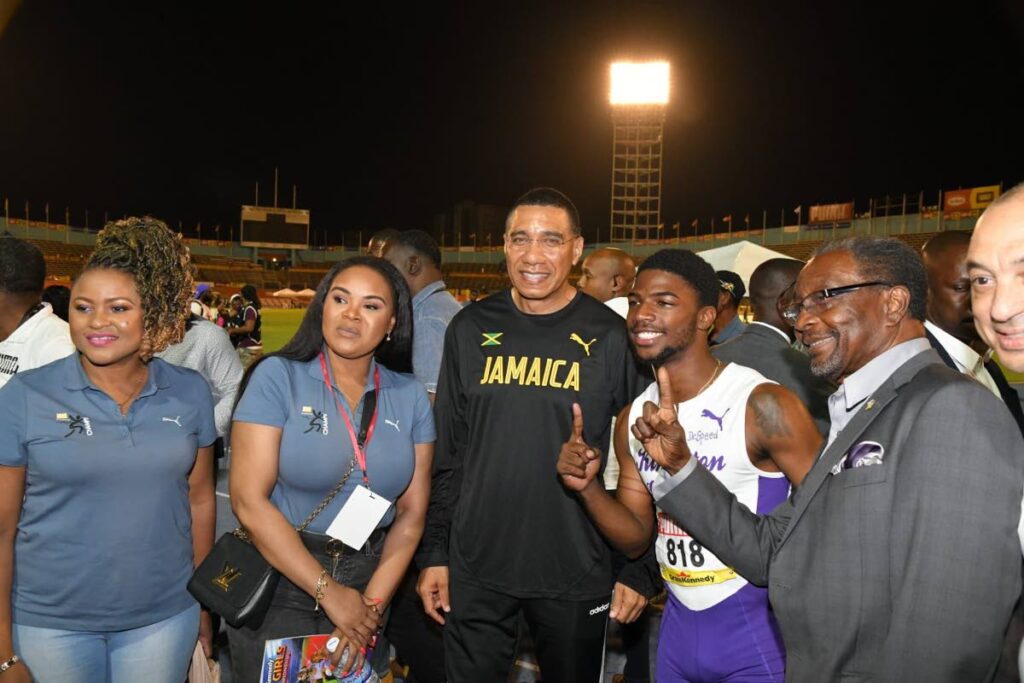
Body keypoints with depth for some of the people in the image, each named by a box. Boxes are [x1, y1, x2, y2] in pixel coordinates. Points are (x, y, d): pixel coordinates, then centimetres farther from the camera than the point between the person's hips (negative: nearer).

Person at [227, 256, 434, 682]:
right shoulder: (278, 376, -11)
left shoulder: (410, 396, -1)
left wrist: (372, 605, -11)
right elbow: (249, 500, -16)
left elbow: (412, 512, -1)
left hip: (371, 579, 3)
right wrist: (329, 591, -15)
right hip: (282, 577, -3)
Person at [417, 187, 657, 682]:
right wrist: (433, 552, 4)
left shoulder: (611, 338, -7)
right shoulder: (471, 329, 0)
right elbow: (446, 453, 5)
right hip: (475, 570, 2)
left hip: (577, 575, -1)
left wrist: (640, 571, -5)